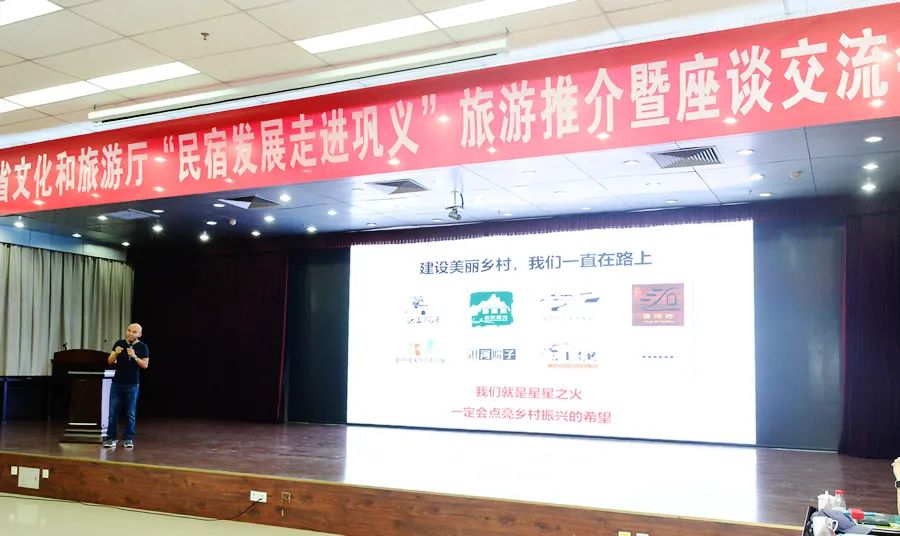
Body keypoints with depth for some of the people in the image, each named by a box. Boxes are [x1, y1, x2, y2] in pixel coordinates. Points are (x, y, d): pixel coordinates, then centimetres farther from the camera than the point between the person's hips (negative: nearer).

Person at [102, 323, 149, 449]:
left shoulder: (142, 347, -2)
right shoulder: (119, 343, 5)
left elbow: (145, 365, -5)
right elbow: (110, 361, 4)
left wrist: (134, 356, -19)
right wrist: (116, 353, -16)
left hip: (132, 384, -2)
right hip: (117, 383, 2)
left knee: (130, 413, 3)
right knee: (113, 412, 2)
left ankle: (129, 439, 9)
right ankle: (111, 438, 8)